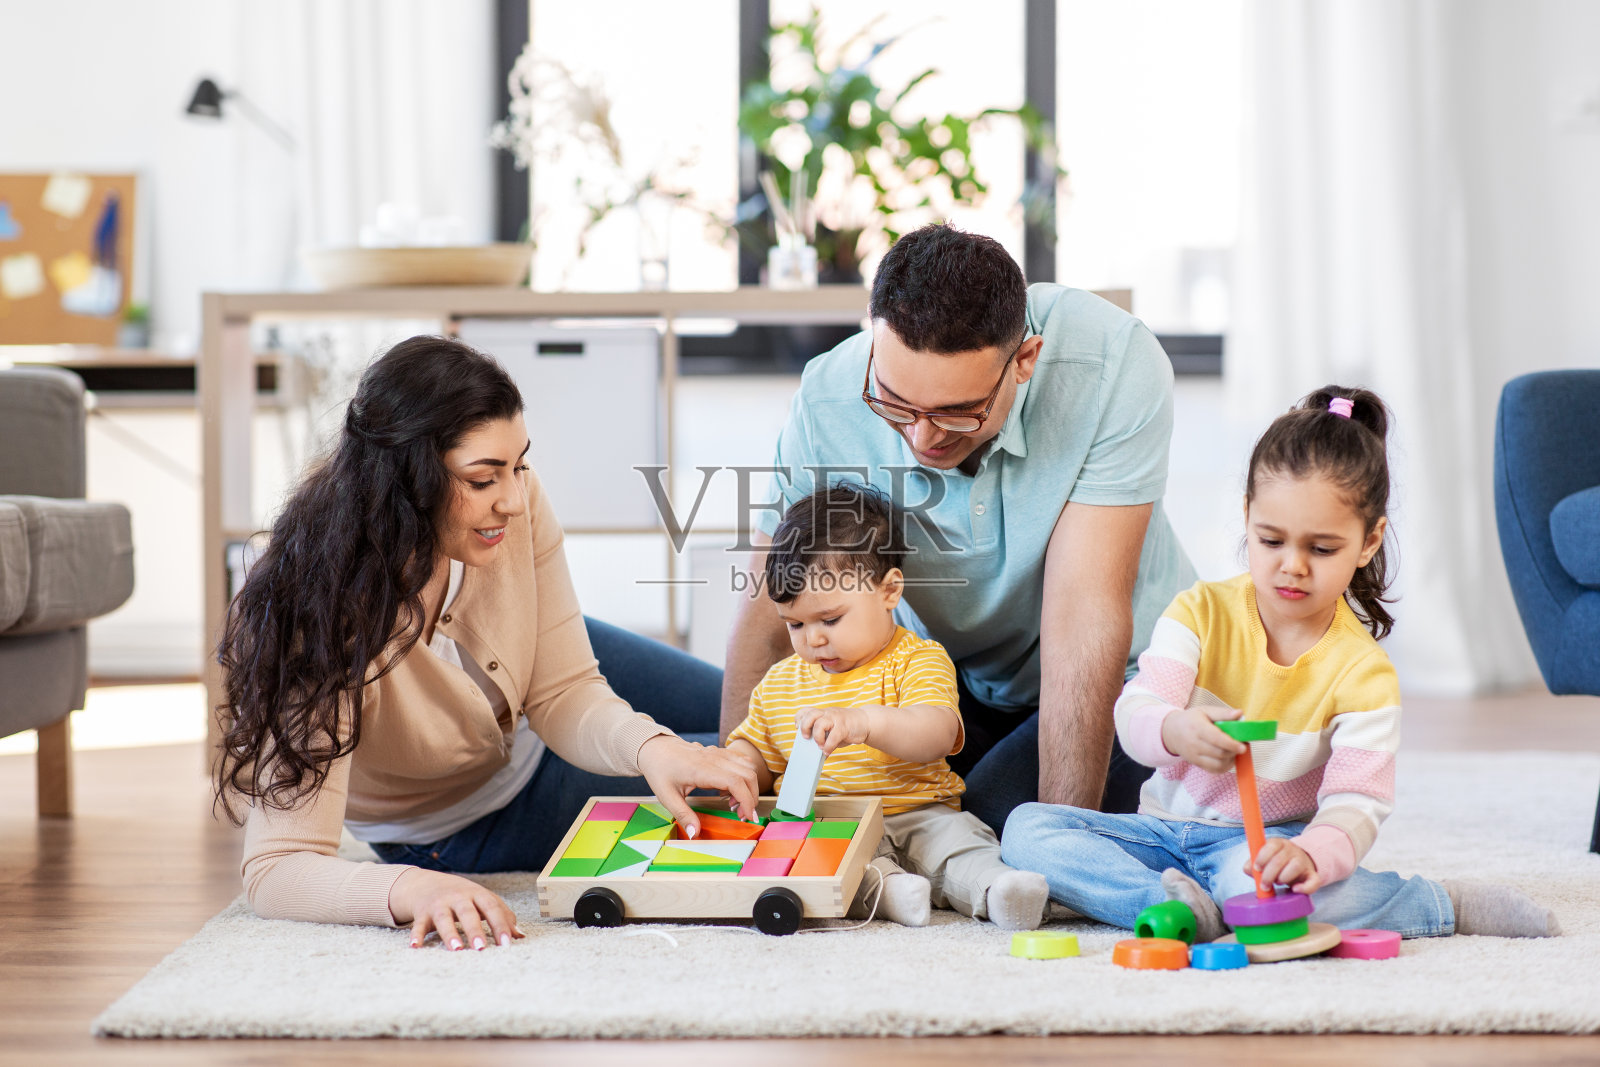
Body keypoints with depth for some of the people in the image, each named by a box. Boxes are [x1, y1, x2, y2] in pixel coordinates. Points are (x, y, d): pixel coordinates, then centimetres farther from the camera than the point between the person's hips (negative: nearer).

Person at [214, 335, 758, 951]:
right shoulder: (327, 620, -43)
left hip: (533, 732, 4)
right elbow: (275, 869, -45)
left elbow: (563, 691, -19)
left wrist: (652, 746, -40)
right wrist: (412, 888, -63)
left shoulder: (516, 505, -28)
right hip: (458, 826, -4)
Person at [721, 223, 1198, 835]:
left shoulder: (1116, 366, -31)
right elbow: (771, 617, -13)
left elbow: (1084, 616, -32)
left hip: (1115, 677, -3)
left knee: (1004, 818, -26)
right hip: (949, 673, 3)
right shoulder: (829, 401, -22)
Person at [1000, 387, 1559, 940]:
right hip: (1168, 827, 4)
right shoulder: (1201, 612, -4)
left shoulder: (1363, 672, -10)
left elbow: (1356, 804, -18)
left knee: (1257, 880, -40)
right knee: (1026, 828, -18)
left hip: (1264, 838, -3)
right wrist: (1176, 732, -44)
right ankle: (1183, 907, -31)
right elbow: (1135, 713, -17)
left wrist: (1311, 855, -43)